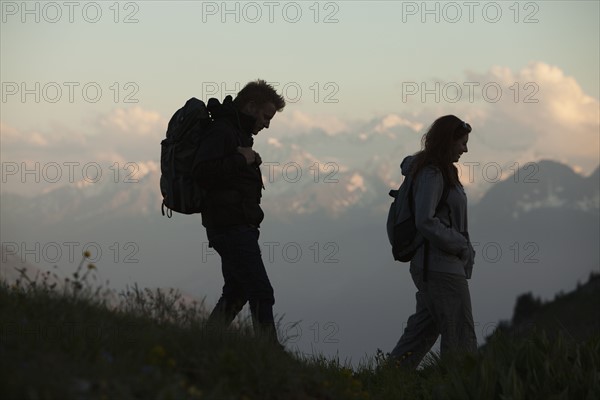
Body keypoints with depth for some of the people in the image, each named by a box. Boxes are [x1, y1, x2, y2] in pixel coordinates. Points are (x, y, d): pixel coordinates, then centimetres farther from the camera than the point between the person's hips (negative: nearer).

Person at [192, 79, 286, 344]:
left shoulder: (237, 132, 19)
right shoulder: (222, 131, -12)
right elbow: (201, 171, -25)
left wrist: (249, 161, 12)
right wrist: (241, 160, -18)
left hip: (239, 227, 10)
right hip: (232, 227, -10)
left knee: (235, 294, 14)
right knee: (261, 294, -11)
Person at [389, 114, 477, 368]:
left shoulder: (441, 172, 15)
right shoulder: (432, 174, -15)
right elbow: (425, 221, -23)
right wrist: (461, 245, -15)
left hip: (429, 267, 10)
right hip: (441, 268, -10)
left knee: (426, 326, 15)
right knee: (460, 335, -2)